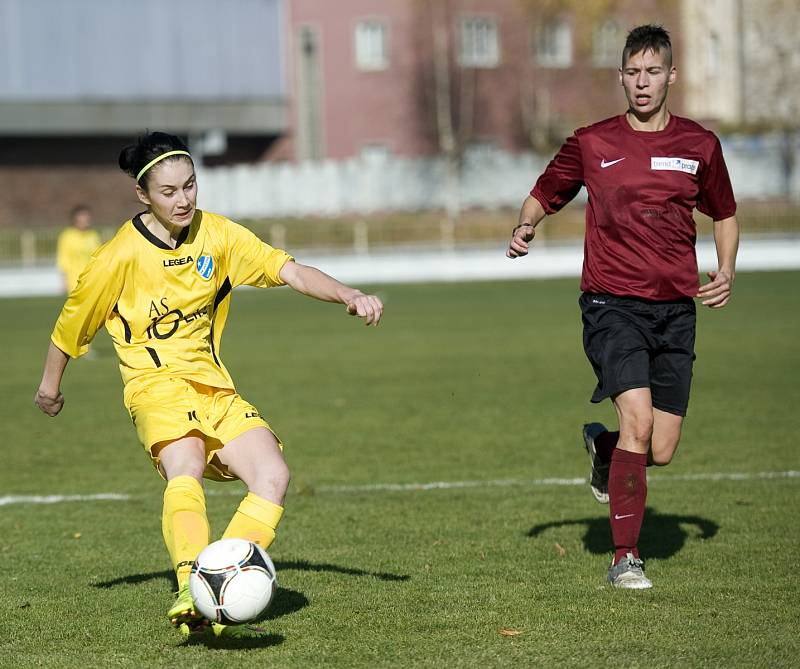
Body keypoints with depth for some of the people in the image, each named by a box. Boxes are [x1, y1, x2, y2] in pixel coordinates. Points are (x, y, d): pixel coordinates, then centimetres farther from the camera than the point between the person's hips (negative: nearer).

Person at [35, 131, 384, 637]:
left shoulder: (217, 235, 2)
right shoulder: (121, 257, -9)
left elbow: (291, 272, -3)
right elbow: (72, 323, 7)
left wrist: (351, 297, -20)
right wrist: (50, 385, 19)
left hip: (216, 388, 6)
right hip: (158, 387, -5)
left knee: (273, 476, -19)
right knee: (186, 471, -36)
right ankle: (191, 589, -54)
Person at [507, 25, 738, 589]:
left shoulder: (699, 145, 8)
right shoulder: (592, 143, 3)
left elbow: (725, 215, 21)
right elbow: (544, 194, 15)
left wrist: (726, 273, 5)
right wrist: (525, 228, -7)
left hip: (676, 309, 3)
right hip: (613, 303, -3)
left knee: (662, 452, -1)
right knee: (638, 416, -22)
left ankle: (602, 448, 35)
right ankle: (625, 558, -11)